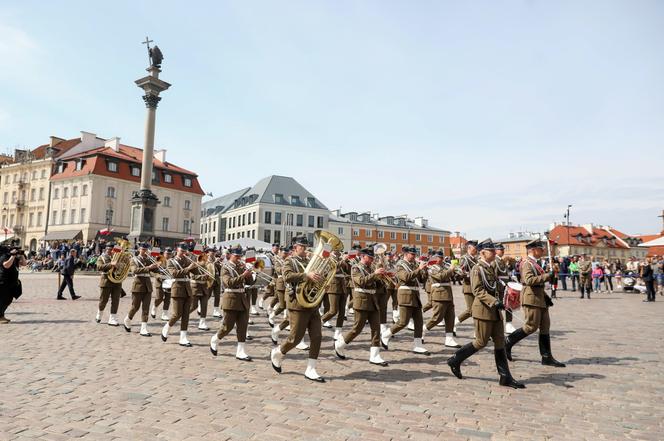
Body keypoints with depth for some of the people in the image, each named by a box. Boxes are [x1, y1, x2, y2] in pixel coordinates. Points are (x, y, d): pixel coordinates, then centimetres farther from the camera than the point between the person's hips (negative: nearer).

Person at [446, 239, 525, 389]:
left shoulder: (491, 269, 15)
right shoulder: (477, 269, -12)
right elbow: (478, 291, -19)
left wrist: (498, 303, 18)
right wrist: (494, 302, -27)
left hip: (495, 311, 9)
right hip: (483, 310, -9)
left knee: (500, 343, 7)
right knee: (481, 342, -2)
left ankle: (505, 377, 12)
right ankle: (455, 360, 14)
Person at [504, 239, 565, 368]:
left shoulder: (534, 263, 19)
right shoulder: (527, 263, -12)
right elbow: (530, 280, -27)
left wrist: (545, 296, 19)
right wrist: (547, 276, -25)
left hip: (540, 298, 10)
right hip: (531, 298, -10)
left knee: (545, 327, 8)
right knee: (531, 326, -7)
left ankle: (547, 357, 12)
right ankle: (507, 344, 7)